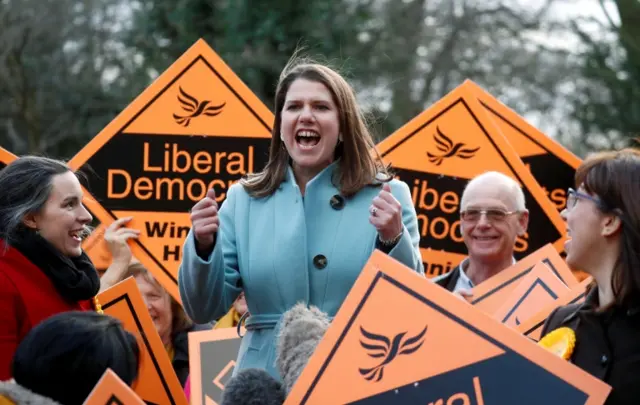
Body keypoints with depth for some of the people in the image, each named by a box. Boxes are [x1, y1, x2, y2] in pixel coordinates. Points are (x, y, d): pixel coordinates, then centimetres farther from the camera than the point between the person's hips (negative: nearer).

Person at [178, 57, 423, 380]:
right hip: (266, 382, 2)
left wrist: (393, 241, -19)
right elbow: (205, 310, 5)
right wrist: (203, 245, -11)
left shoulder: (387, 196, 0)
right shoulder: (244, 200, 6)